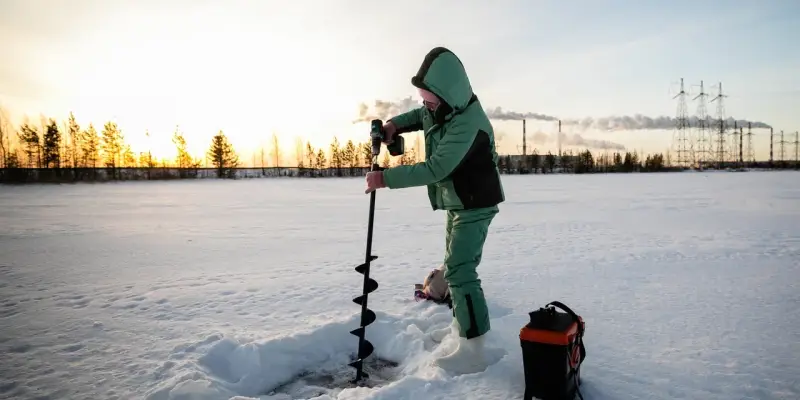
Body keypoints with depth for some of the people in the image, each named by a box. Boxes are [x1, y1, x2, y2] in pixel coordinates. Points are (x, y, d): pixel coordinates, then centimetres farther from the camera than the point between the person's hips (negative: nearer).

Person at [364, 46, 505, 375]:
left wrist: (385, 178, -30)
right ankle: (461, 325, 37)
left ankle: (473, 353, -9)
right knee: (455, 267, 20)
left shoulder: (467, 122, -30)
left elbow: (435, 169, -34)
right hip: (458, 203, 10)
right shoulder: (442, 106, -1)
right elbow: (419, 115, 20)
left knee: (460, 271, -14)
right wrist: (394, 124, -1)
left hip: (474, 206, -10)